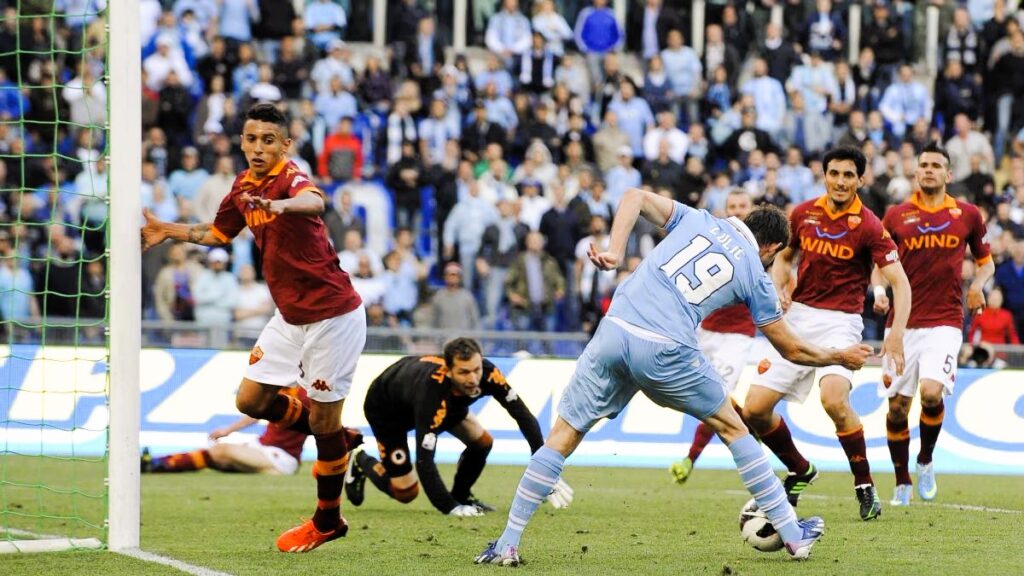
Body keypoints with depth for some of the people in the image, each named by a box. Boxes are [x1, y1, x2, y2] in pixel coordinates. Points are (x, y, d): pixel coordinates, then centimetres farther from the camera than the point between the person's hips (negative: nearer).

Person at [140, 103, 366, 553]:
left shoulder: (290, 179, -20)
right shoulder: (244, 186, 5)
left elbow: (314, 202, -47)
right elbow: (218, 232, 27)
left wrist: (278, 205, -67)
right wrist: (169, 231, 23)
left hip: (332, 316, -8)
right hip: (290, 316, 8)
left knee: (323, 423, 0)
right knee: (251, 400, 9)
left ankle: (328, 521, 18)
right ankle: (334, 437, 30)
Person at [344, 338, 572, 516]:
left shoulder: (487, 373, -33)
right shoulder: (432, 391, -47)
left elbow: (523, 415, -25)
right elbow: (424, 460, -47)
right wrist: (449, 508, -49)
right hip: (385, 409, -6)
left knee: (482, 442, -10)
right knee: (406, 493, -7)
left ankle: (461, 496, 16)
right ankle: (362, 463, 22)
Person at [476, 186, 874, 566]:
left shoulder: (696, 220, 20)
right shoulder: (755, 274, 14)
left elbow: (634, 197, 12)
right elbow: (792, 350, 20)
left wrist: (615, 251, 3)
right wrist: (840, 357, 37)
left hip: (614, 331, 2)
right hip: (666, 351, -2)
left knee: (563, 436, 10)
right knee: (732, 429, 19)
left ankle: (508, 544, 4)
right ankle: (793, 535, 22)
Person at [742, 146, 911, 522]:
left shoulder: (868, 226, -10)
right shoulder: (804, 214, 4)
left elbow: (900, 283, -14)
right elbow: (784, 256, 21)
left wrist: (896, 333, -29)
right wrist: (779, 288, -1)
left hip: (840, 322, -5)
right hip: (798, 318, 5)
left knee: (834, 399, -31)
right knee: (755, 409, -2)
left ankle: (865, 487, -13)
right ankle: (800, 471, 25)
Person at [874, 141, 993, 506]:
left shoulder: (967, 215, 6)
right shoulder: (897, 216, 5)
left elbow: (986, 261, 18)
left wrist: (978, 285, -2)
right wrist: (879, 291, -6)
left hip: (945, 322, -1)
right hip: (903, 322, 1)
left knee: (932, 393, -22)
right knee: (897, 406, 0)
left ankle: (926, 462, 5)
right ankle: (902, 482, 18)